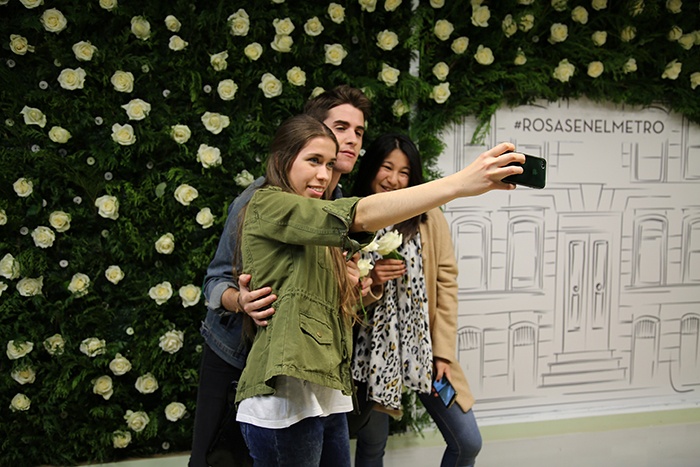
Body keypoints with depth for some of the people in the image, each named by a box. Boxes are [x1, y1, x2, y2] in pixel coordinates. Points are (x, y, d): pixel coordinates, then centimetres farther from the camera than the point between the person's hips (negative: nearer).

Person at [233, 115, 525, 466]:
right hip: (285, 399, -9)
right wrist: (460, 183, -30)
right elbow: (358, 215, -23)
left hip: (328, 396, 9)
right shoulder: (267, 205, -7)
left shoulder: (311, 227, 22)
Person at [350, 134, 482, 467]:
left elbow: (446, 283, -1)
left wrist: (443, 351, -6)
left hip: (424, 347, 1)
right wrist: (371, 283, -19)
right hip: (372, 350, -1)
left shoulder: (430, 219, 0)